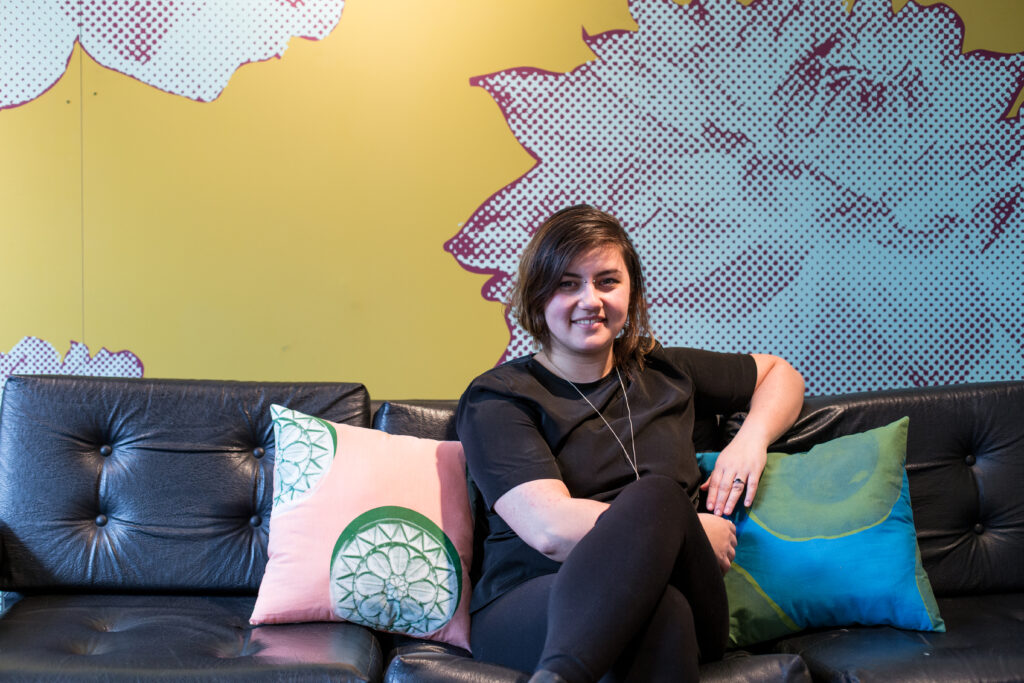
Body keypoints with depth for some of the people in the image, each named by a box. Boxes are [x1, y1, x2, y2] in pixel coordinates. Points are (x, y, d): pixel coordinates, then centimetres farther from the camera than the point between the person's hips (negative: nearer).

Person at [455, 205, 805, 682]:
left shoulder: (663, 374, 19)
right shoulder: (496, 398, 3)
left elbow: (780, 373, 33)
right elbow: (551, 528, -12)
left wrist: (751, 439, 11)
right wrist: (695, 534, -7)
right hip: (526, 611, -3)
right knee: (657, 494, -35)